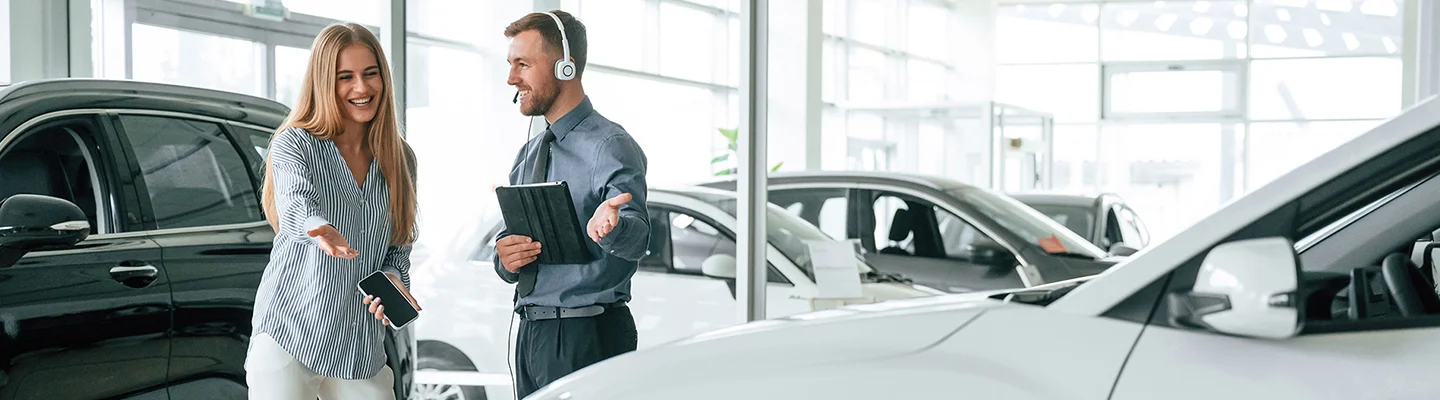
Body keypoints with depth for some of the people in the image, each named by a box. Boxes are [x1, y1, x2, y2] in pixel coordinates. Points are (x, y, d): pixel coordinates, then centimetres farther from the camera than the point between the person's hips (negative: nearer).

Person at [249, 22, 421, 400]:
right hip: (289, 338, -3)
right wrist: (320, 230, -47)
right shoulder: (294, 144, -4)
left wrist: (392, 281, -7)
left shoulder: (401, 158, 8)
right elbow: (294, 206, -25)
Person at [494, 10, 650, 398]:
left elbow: (636, 237, -26)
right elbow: (507, 241, 15)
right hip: (531, 333, 7)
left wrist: (609, 227, -49)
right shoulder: (528, 155, 13)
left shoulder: (610, 147, -11)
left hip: (588, 337, -7)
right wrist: (505, 258, -8)